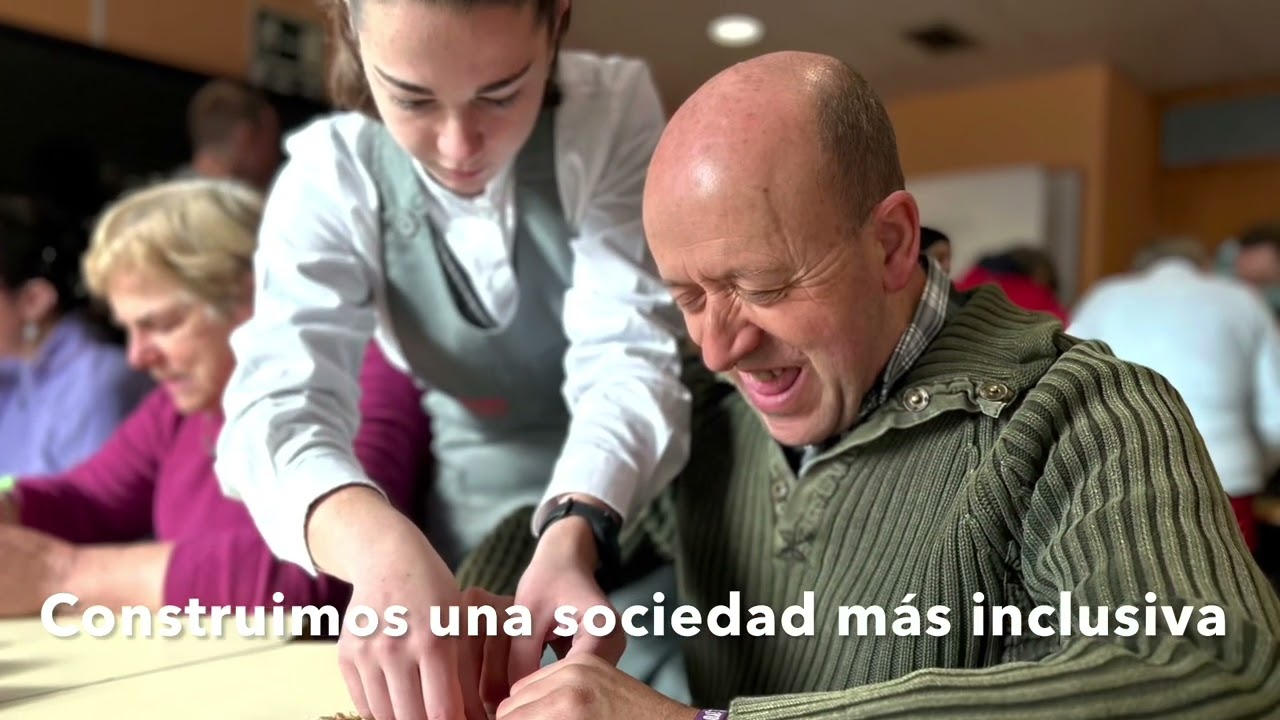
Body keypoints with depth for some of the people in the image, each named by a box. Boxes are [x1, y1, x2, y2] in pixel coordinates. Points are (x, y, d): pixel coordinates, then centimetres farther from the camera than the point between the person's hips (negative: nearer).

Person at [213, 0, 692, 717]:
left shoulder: (614, 108, -18)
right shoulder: (329, 176, -13)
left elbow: (627, 357, -24)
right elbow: (280, 399, -27)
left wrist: (574, 532, -43)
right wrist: (377, 544, -48)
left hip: (639, 504, -1)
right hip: (474, 531, 2)